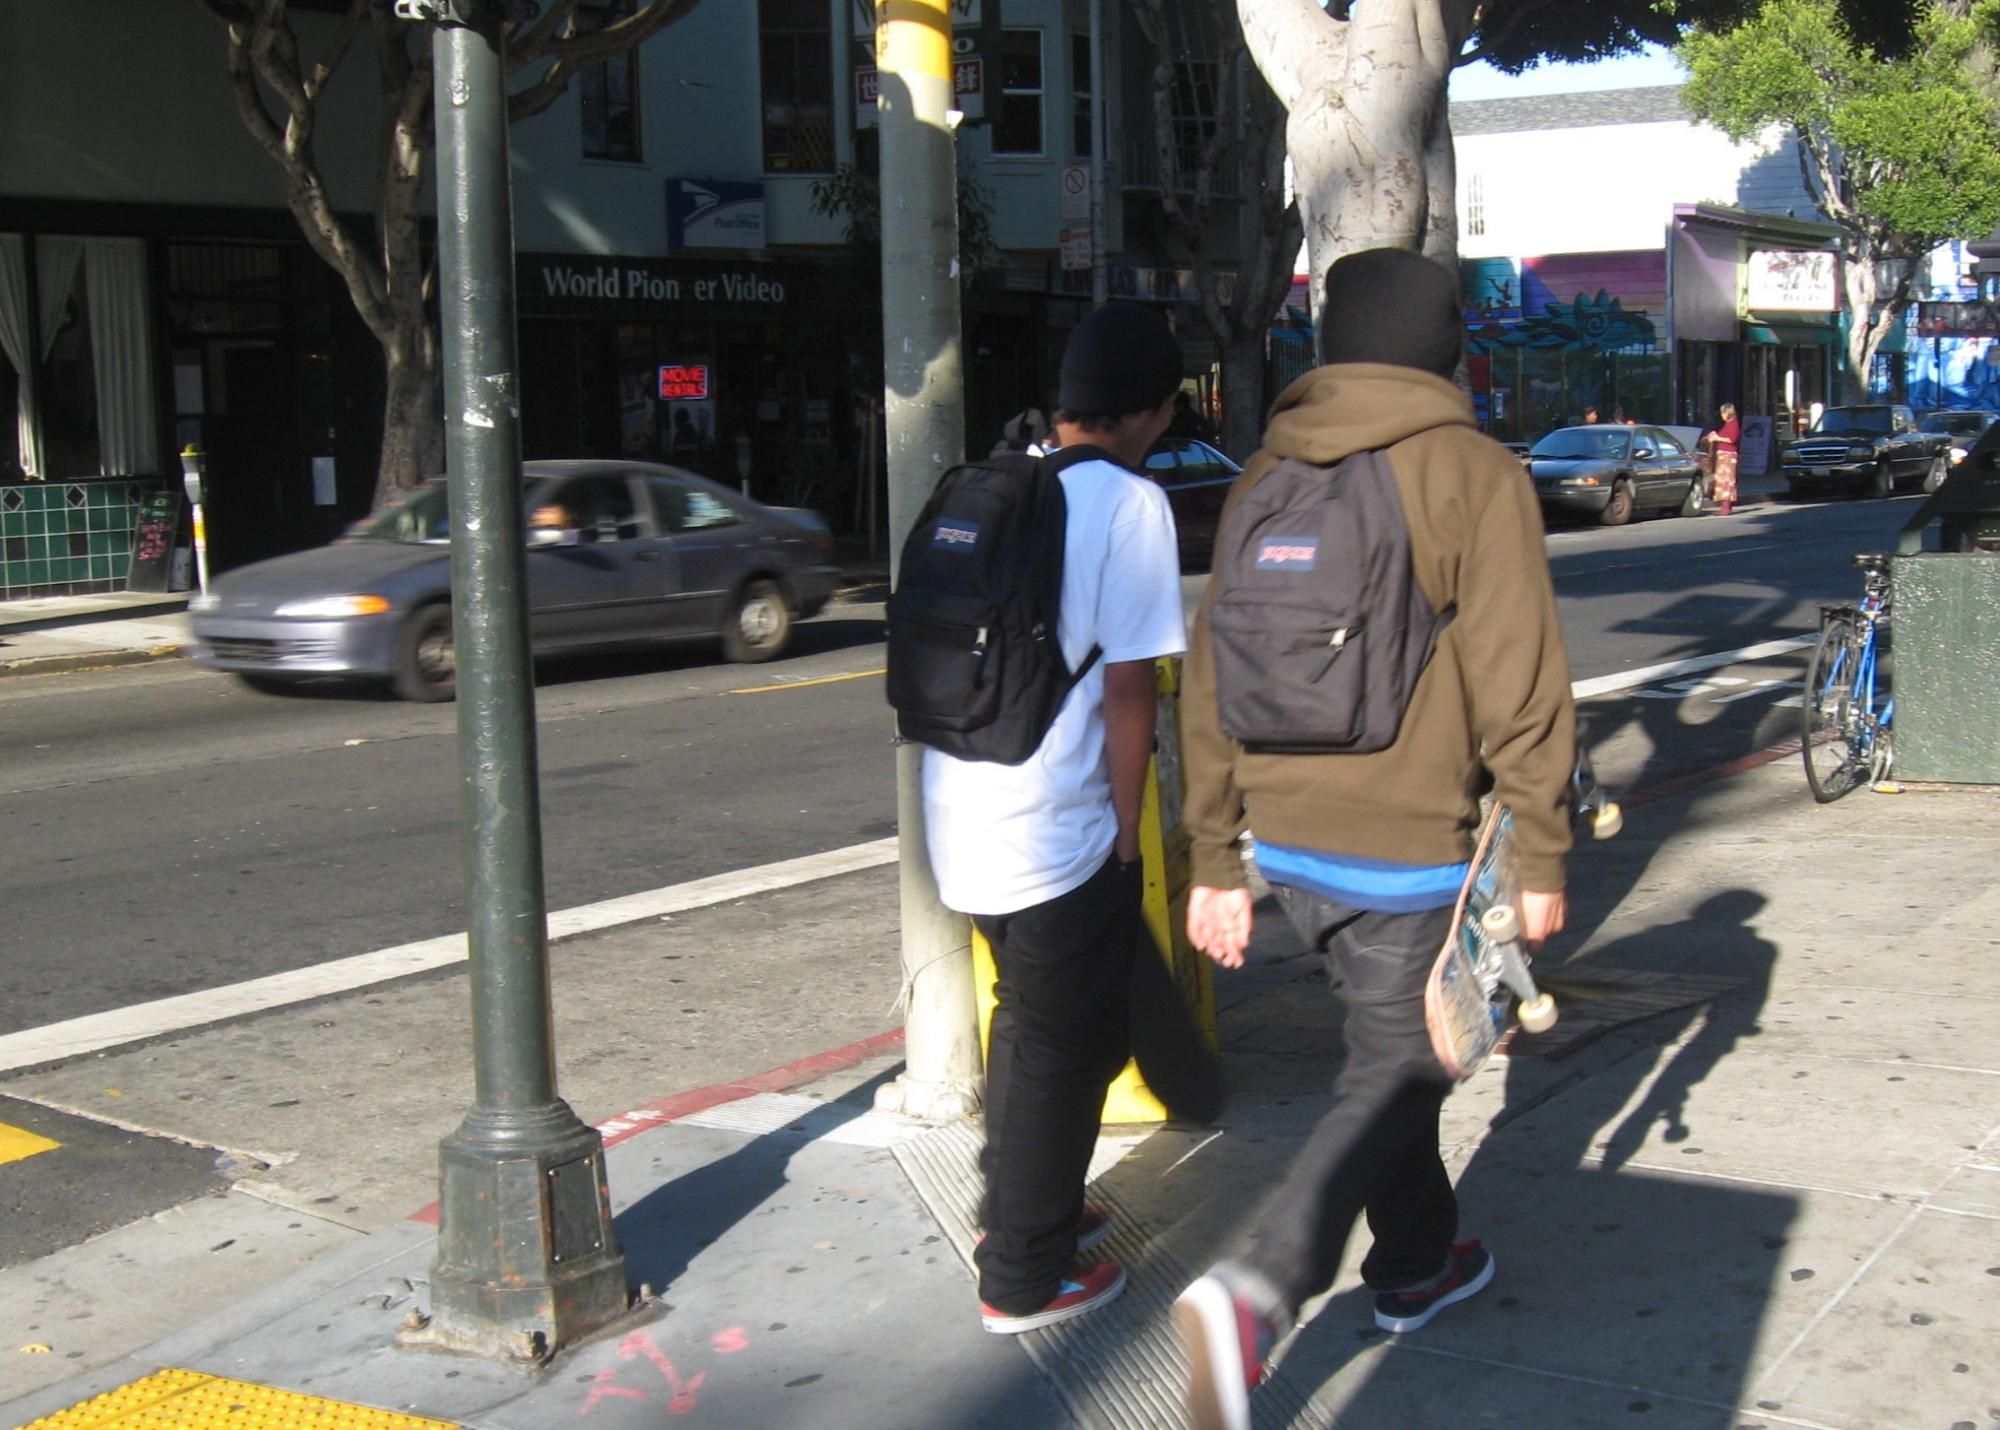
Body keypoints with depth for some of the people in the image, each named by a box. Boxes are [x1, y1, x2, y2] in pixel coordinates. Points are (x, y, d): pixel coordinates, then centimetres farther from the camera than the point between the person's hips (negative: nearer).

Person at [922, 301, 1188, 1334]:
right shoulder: (1128, 503, -13)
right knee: (1062, 1047, 7)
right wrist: (1128, 827, -4)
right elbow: (1127, 687, -15)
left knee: (1026, 1020, 25)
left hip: (962, 820, 7)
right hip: (1058, 832, -7)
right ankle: (1024, 1278, 17)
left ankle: (1022, 1204, 40)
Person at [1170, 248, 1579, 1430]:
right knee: (1396, 1074, 1)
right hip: (1410, 843, -6)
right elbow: (1520, 684, -13)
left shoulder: (1265, 478, 8)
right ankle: (1261, 1290, -17)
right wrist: (1541, 854, -4)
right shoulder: (1470, 473, -9)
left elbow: (1213, 676, 8)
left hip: (1288, 839, 6)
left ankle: (1417, 1261, 38)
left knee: (1389, 1048, 24)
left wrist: (1218, 857, 13)